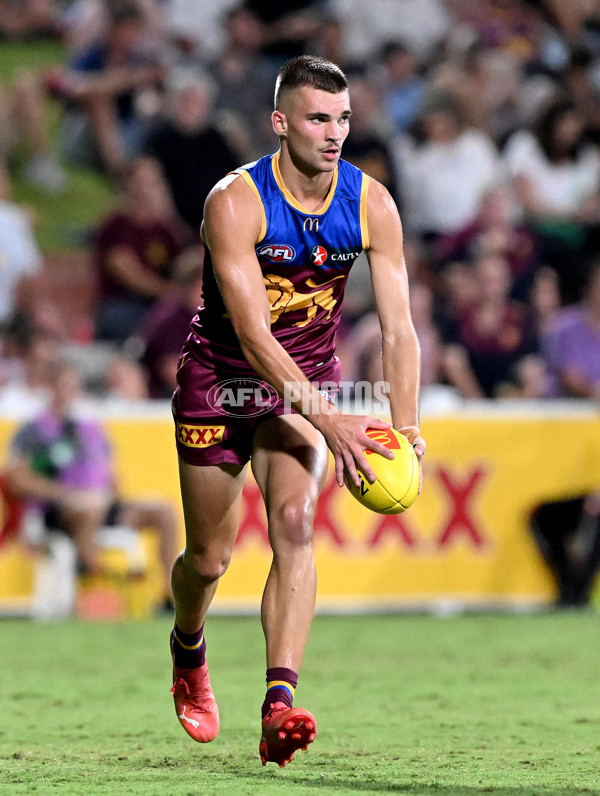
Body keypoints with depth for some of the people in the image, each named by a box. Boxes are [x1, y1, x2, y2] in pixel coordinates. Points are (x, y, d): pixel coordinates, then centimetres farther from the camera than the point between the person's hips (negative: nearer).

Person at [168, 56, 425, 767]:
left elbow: (398, 328, -12)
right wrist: (329, 423, -40)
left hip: (306, 381, 2)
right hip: (220, 380, -2)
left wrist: (404, 427, -27)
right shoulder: (234, 202, -25)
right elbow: (253, 335, -31)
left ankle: (278, 708, -31)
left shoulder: (371, 205, -13)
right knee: (209, 559, 7)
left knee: (294, 522, -22)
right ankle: (188, 652, 42)